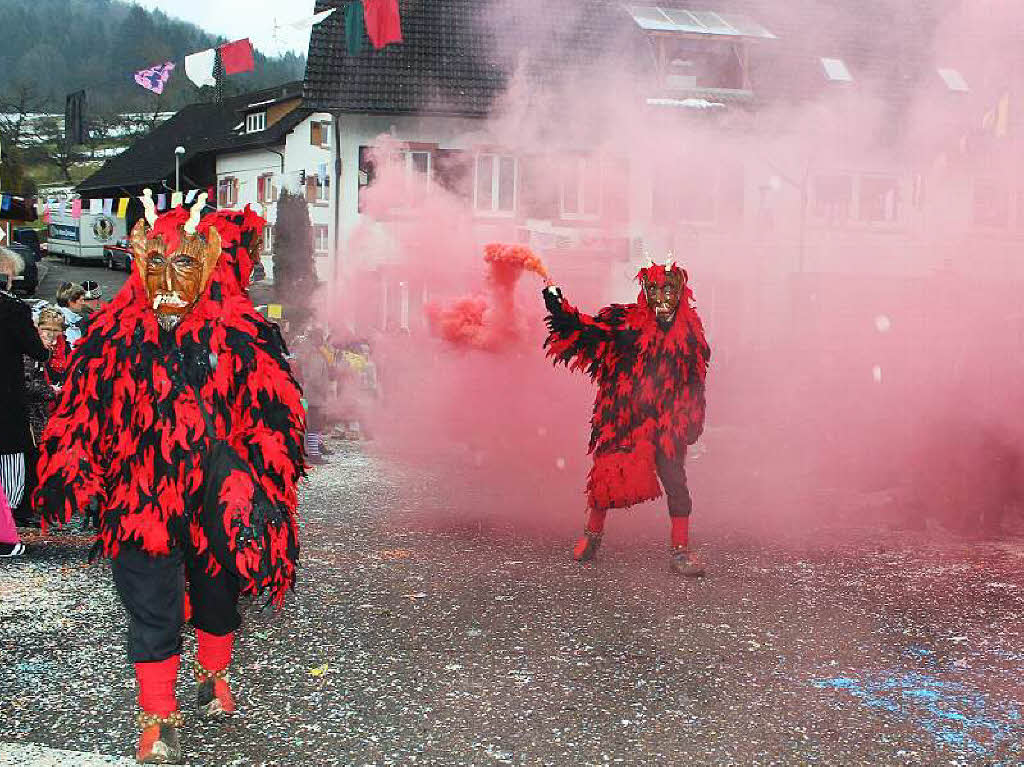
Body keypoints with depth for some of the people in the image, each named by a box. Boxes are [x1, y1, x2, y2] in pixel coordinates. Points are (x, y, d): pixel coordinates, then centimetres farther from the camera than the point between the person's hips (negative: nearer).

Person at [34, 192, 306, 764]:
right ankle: (159, 718, 21)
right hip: (140, 495, 0)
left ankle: (214, 674, 48)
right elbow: (82, 411, 5)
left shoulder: (241, 334, -7)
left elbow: (270, 415, -4)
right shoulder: (114, 335, -4)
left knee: (216, 590, 20)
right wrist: (72, 477, 2)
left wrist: (258, 489, -7)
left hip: (217, 494, 0)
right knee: (151, 608, 5)